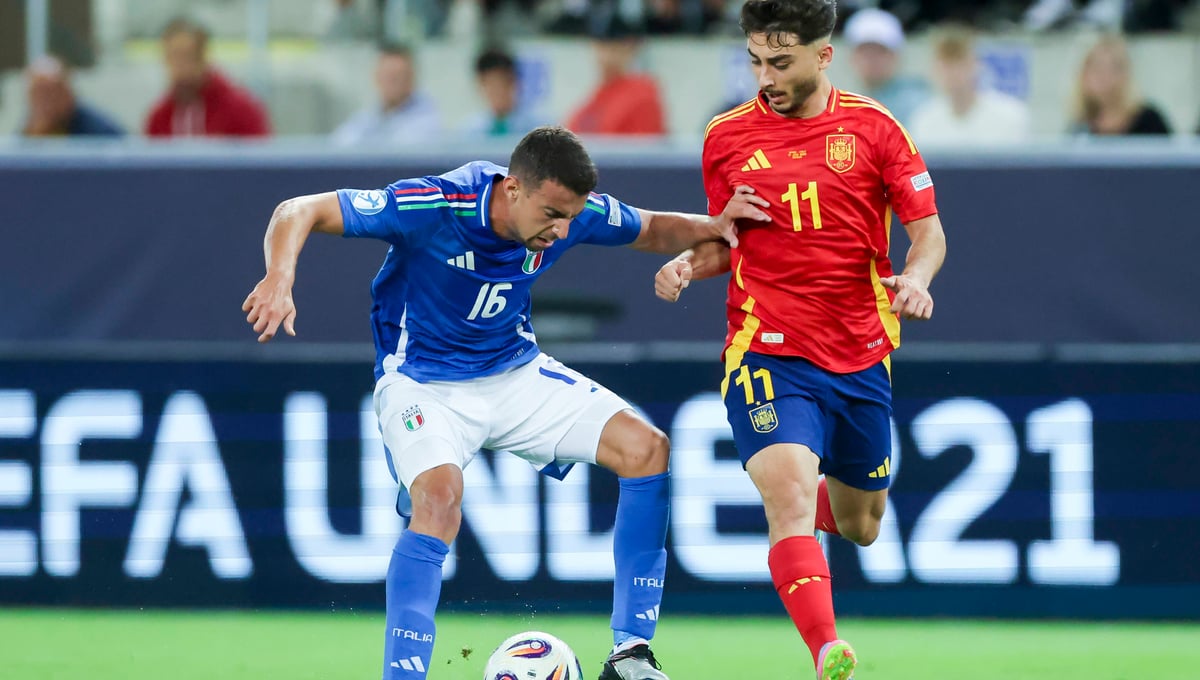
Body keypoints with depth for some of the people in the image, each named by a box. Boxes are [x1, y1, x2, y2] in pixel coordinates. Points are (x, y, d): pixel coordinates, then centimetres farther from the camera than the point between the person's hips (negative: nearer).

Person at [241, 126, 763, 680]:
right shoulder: (432, 207, -29)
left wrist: (712, 226, -11)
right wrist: (279, 280, -45)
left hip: (516, 373, 6)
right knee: (439, 499, -34)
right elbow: (298, 212, -26)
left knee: (645, 448, -9)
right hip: (422, 382, -5)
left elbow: (650, 231, 9)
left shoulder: (575, 211, -13)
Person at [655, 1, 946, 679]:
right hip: (766, 352, -2)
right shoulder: (728, 137, 4)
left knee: (860, 526, 16)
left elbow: (927, 229, 3)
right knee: (790, 495, -26)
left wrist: (916, 277, -18)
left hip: (860, 358, 2)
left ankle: (826, 496, 53)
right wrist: (689, 262, -5)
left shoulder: (873, 128, 1)